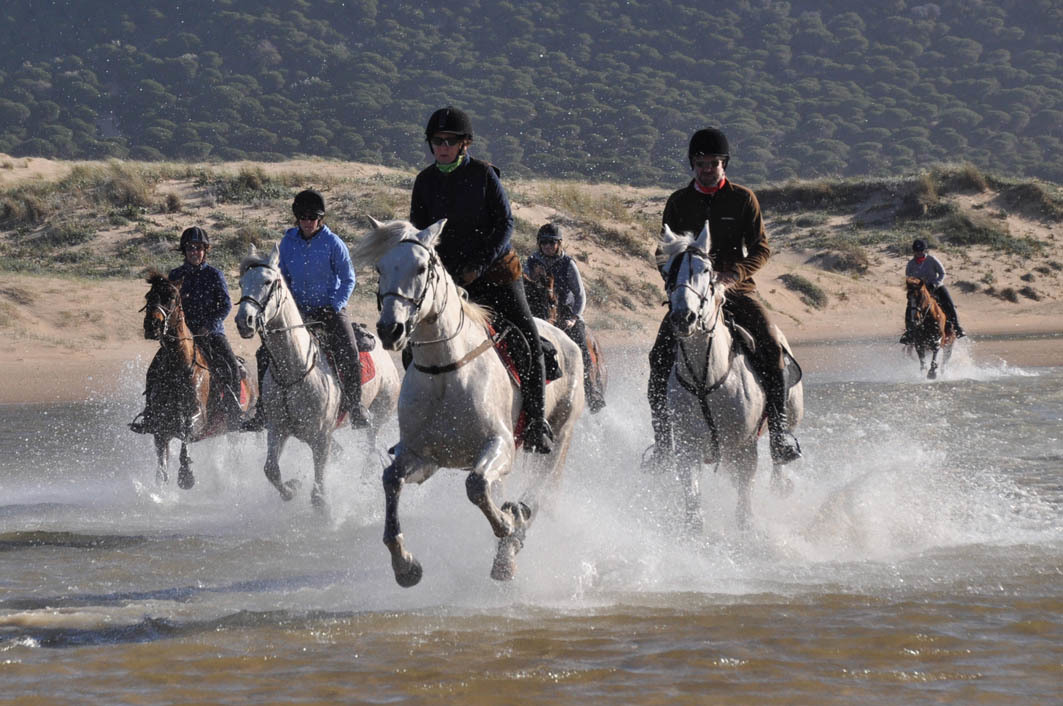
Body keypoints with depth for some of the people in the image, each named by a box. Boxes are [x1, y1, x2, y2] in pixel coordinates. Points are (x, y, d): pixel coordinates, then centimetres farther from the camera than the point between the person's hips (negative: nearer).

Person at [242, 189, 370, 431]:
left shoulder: (334, 244, -8)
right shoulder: (288, 242, 2)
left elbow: (348, 280, -4)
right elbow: (284, 276, 14)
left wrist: (334, 307, -15)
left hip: (331, 310, -3)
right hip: (297, 309, 4)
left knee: (349, 356, -22)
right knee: (265, 354, -6)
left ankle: (356, 406, -3)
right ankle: (261, 410, 3)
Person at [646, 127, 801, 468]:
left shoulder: (743, 199, 5)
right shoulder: (678, 202, 9)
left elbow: (761, 248, 2)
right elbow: (663, 254, 13)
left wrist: (733, 274, -16)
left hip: (735, 287, -1)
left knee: (769, 347, -25)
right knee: (661, 356, -18)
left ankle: (778, 427, -20)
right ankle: (662, 437, -8)